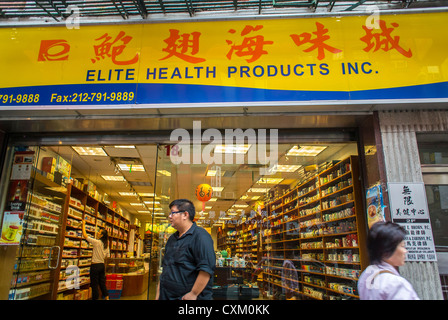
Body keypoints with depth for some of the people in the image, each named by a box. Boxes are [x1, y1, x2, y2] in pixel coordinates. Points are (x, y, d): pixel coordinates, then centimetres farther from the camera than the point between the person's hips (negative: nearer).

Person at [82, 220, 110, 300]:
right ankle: (107, 297, 17)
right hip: (102, 265, 7)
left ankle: (95, 298, 10)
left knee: (94, 285, 4)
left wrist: (83, 224, -2)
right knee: (102, 283, 15)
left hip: (95, 266, -7)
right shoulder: (106, 244, 5)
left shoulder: (96, 242, -15)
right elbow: (106, 255, 12)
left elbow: (85, 235, -11)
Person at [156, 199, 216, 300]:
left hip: (187, 297, -7)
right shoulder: (172, 239, 12)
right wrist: (158, 292, 15)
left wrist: (193, 294, -22)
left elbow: (206, 269, -23)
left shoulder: (200, 236, -15)